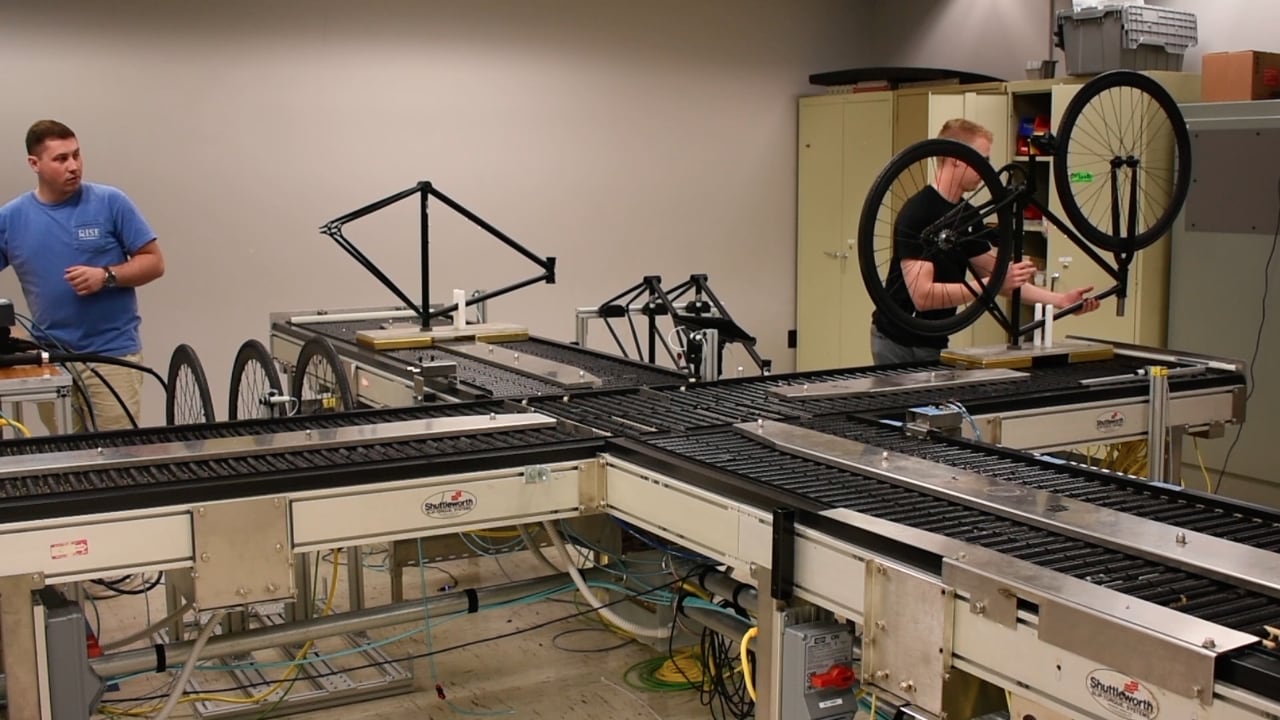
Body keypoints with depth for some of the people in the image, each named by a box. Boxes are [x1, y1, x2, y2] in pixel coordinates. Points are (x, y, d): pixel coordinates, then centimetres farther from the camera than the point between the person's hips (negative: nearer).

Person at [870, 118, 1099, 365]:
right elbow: (922, 295, -27)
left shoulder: (967, 215, 7)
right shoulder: (918, 213, -19)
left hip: (935, 343, 8)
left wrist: (1060, 300, 2)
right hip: (899, 346, -8)